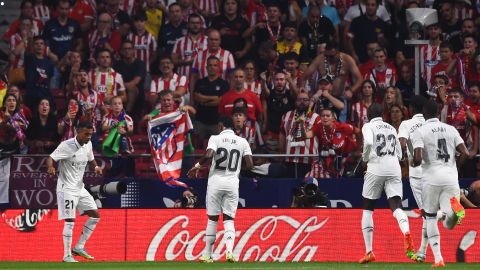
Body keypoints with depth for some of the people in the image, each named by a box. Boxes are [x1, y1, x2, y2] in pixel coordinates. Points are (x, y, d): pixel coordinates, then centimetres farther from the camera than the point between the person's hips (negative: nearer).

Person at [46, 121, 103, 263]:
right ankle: (67, 256, -4)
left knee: (95, 215, 7)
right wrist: (50, 167, -46)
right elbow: (51, 158, -23)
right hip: (67, 188, -8)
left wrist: (96, 167, -2)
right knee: (70, 221, -12)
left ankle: (79, 247, 15)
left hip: (80, 187, 8)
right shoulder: (66, 146, -18)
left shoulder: (88, 145, 4)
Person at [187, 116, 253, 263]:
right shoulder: (242, 142, 6)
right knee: (229, 219, 6)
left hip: (216, 181, -2)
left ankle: (207, 254, 12)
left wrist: (197, 166, -2)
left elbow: (208, 155, -19)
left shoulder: (216, 138, -2)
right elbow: (250, 165, 0)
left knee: (212, 218, 8)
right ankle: (229, 250, -17)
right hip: (233, 183, 2)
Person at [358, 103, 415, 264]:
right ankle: (406, 232, -41)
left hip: (376, 169, -4)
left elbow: (368, 143, -17)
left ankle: (369, 252, 7)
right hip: (394, 170, 4)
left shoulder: (368, 126, 4)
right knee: (396, 206, -7)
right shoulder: (391, 128, 20)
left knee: (367, 209, 9)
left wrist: (365, 158, -1)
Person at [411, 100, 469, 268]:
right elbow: (465, 153, 2)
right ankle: (453, 208, -33)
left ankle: (438, 259, 1)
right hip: (451, 178, 2)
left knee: (430, 217, 15)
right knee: (449, 224, 4)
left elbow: (418, 158, -13)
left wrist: (414, 164, 11)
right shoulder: (450, 129, 11)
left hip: (431, 179, -2)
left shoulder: (420, 132, -1)